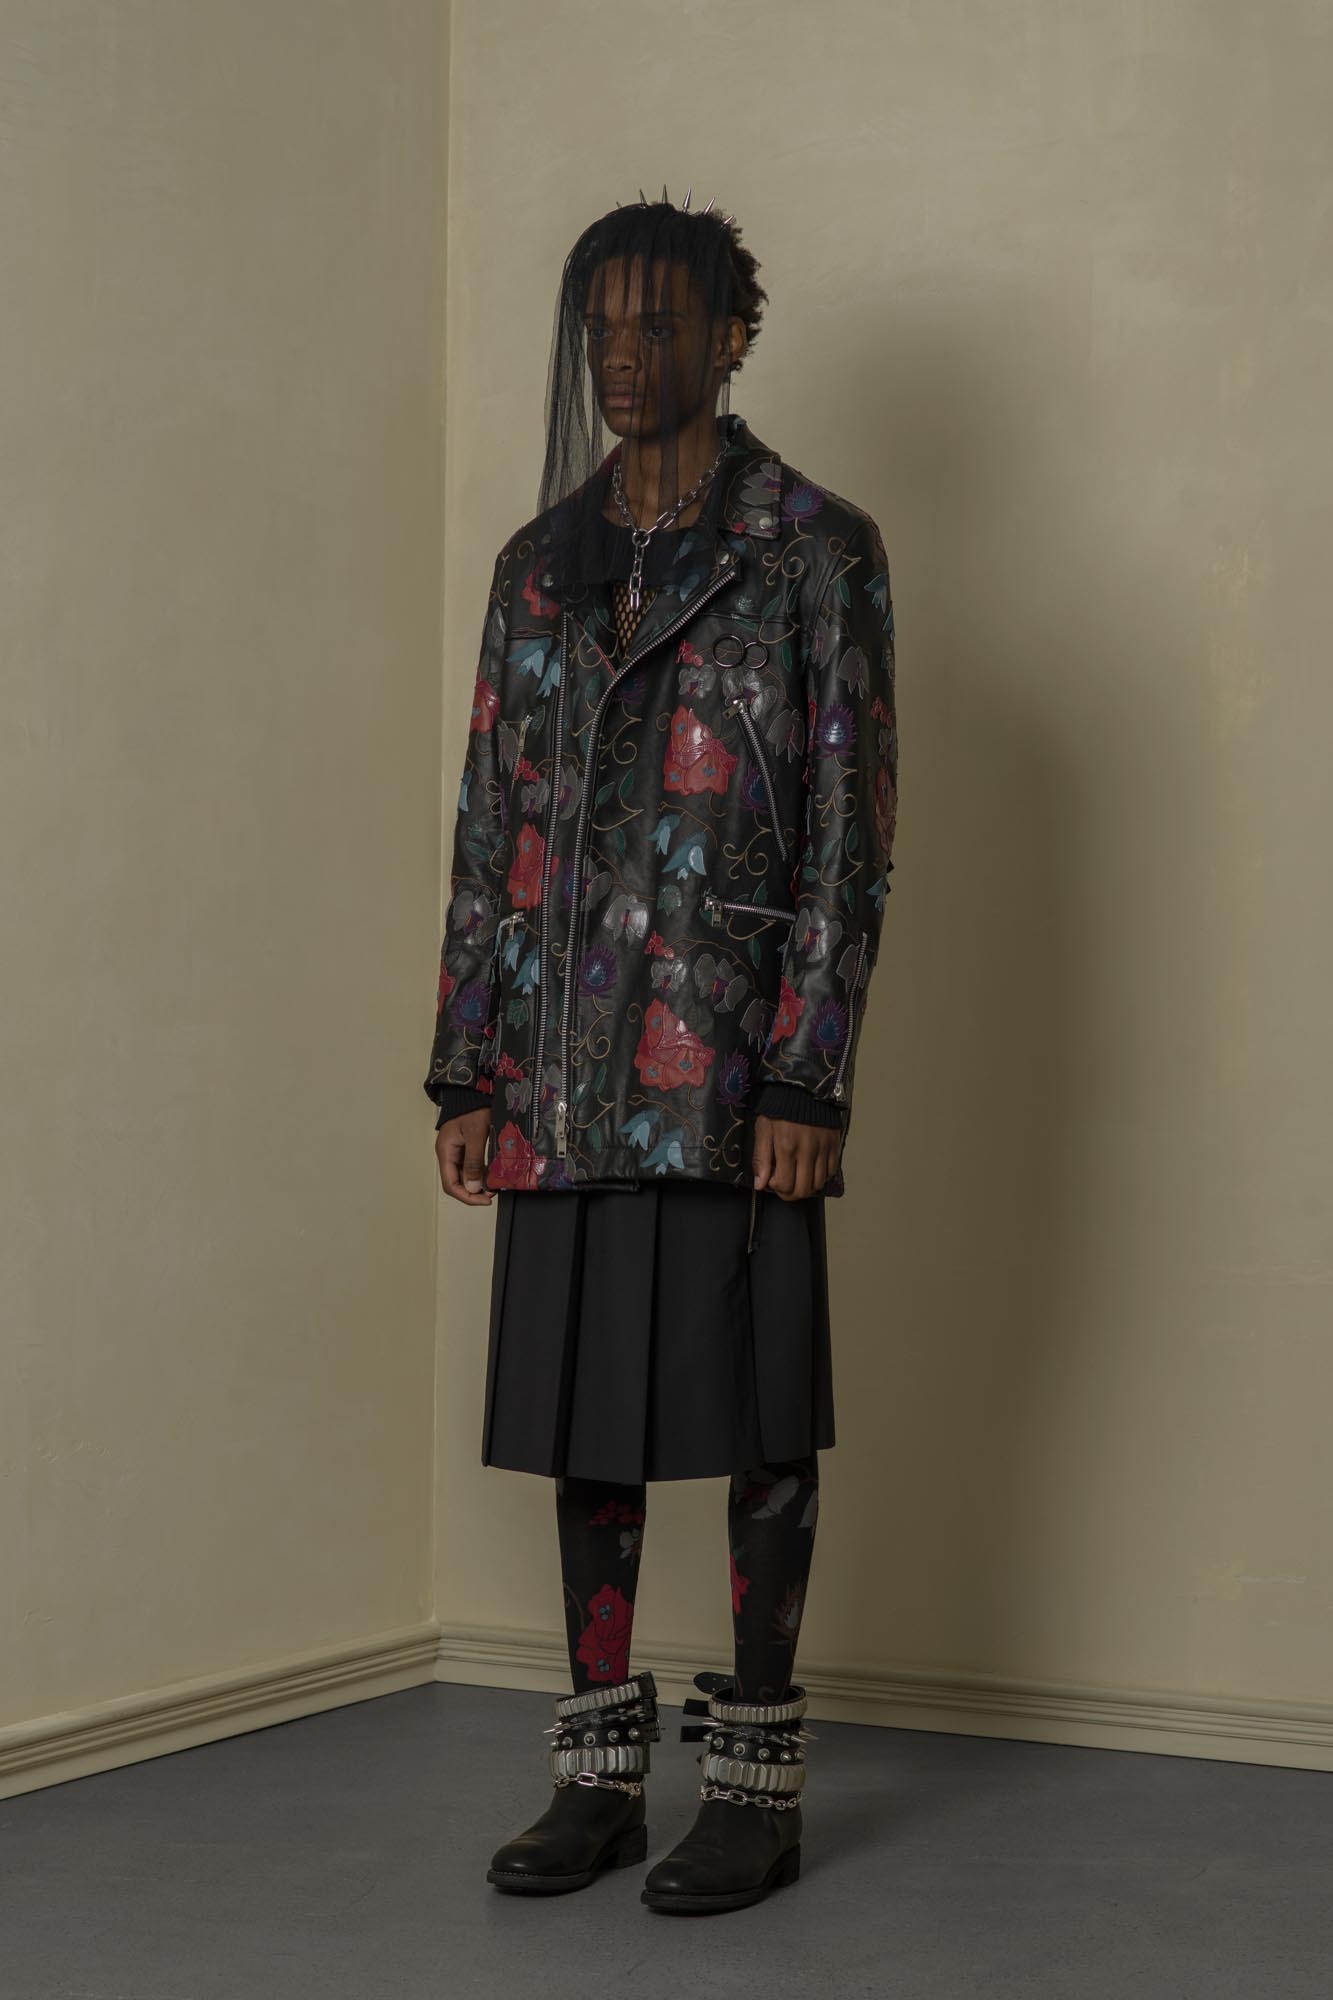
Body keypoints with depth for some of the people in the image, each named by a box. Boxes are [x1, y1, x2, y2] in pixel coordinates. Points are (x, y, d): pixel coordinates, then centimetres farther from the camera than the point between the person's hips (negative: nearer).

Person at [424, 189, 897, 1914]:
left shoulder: (815, 551, -1)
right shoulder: (538, 565, 14)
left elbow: (849, 830, -6)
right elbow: (489, 826, 14)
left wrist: (807, 1079, -13)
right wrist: (466, 1072, 9)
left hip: (729, 1072, -5)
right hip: (564, 1077, 5)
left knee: (759, 1415, 1)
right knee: (581, 1409, 8)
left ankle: (757, 1774, 12)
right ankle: (600, 1763, 19)